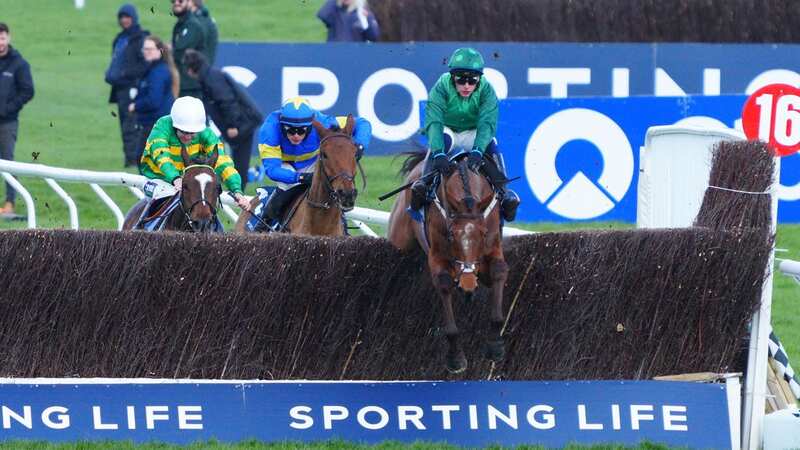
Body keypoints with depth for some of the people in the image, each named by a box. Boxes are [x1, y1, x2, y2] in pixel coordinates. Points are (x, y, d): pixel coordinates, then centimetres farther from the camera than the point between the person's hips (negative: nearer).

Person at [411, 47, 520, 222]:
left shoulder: (486, 90, -21)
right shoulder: (441, 88, -25)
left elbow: (487, 123, -33)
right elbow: (434, 122, -36)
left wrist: (477, 150, -52)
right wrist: (438, 153, -53)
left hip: (473, 133, 1)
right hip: (447, 130, -1)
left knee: (491, 144, -28)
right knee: (443, 138, -35)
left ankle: (503, 192, -30)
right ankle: (425, 182, -43)